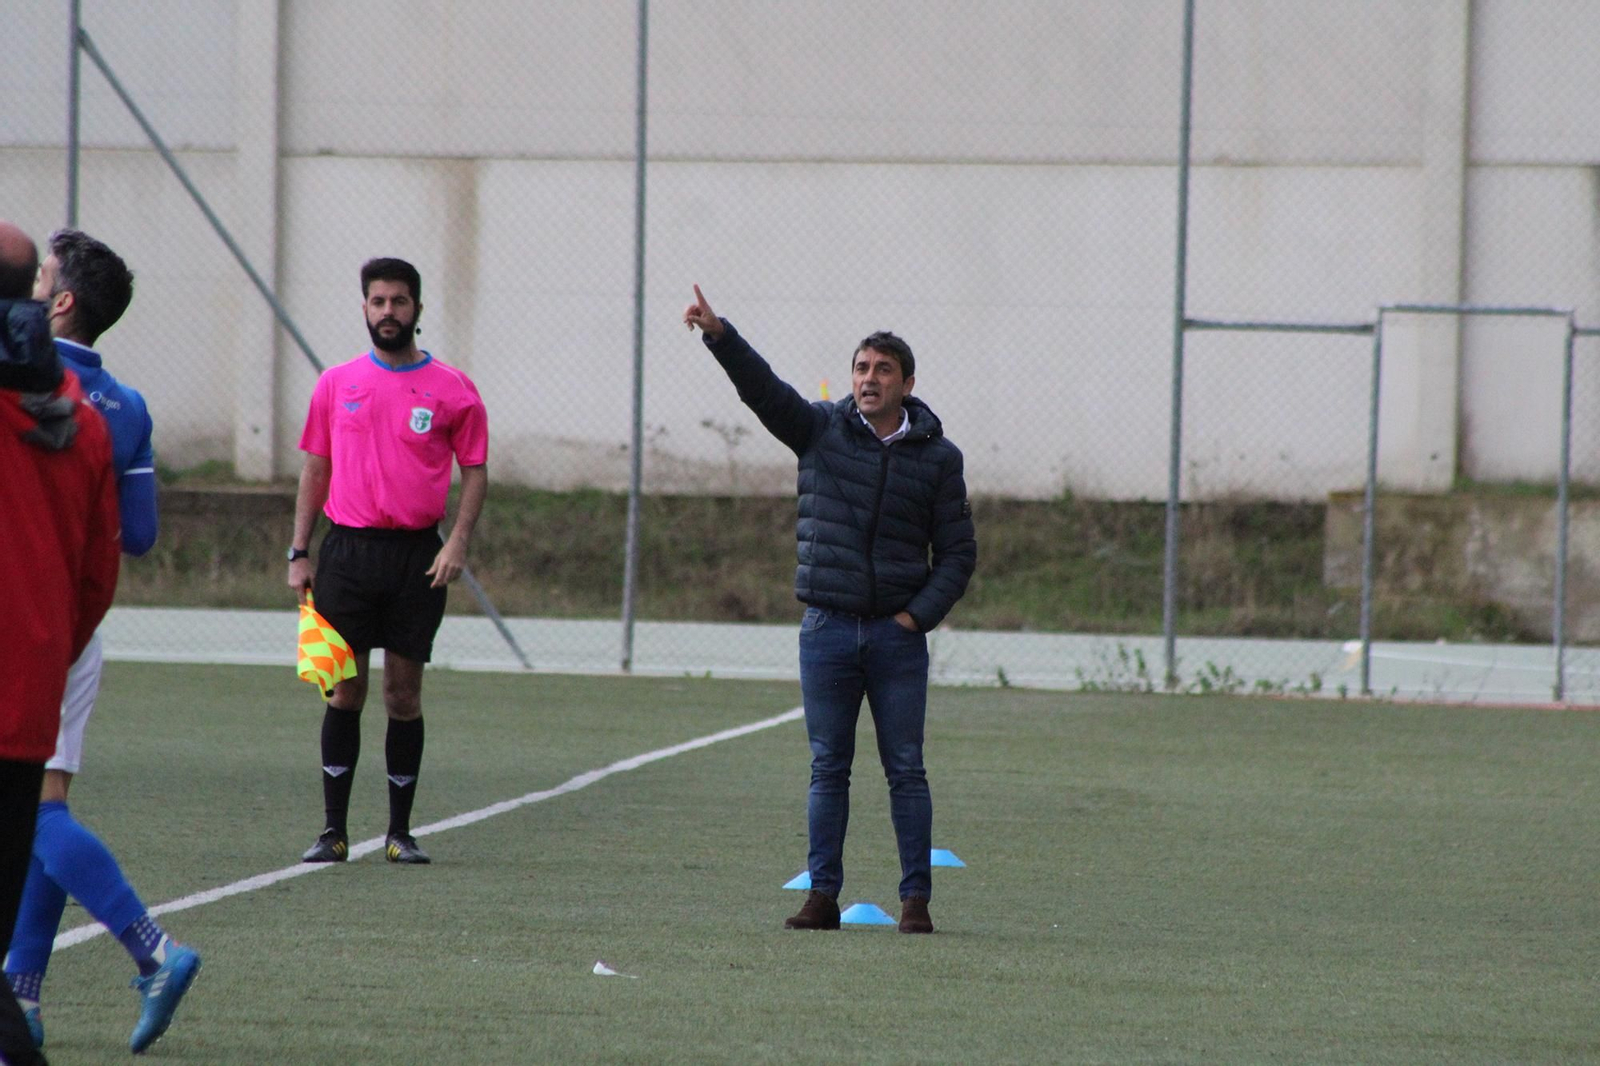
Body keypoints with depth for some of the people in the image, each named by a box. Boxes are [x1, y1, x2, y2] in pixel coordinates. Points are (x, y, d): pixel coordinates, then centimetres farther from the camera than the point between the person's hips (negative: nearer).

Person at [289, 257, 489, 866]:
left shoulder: (453, 391, 3)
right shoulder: (336, 385, 8)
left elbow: (475, 470, 5)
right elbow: (315, 470, 12)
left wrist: (458, 543, -8)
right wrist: (299, 553, 6)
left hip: (417, 557, -1)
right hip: (347, 552, 1)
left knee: (404, 694, 2)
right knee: (345, 690, 0)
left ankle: (400, 833, 8)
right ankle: (334, 830, 3)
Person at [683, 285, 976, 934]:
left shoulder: (937, 458, 2)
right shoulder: (821, 431, 3)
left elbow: (958, 552, 4)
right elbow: (761, 387, -10)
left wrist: (919, 614, -7)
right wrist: (717, 335, -26)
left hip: (899, 636, -1)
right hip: (827, 630, 1)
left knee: (906, 770, 1)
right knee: (828, 768, 4)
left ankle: (916, 898, 5)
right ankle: (823, 897, 8)